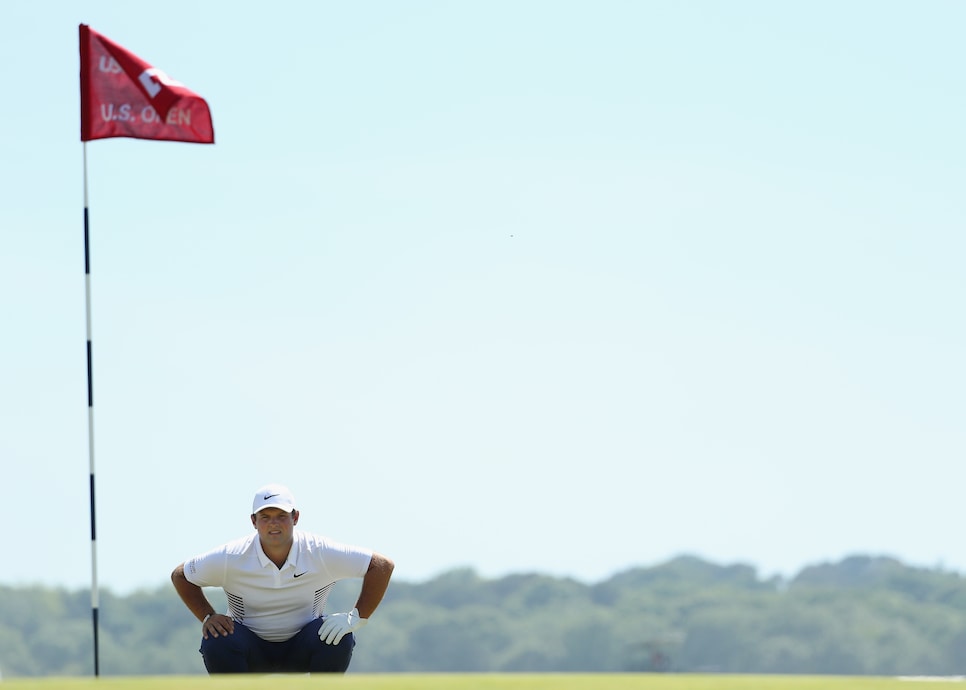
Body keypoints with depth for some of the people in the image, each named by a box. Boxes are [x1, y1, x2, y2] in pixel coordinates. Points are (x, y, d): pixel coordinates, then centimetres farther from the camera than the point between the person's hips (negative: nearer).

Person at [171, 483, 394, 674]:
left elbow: (382, 566, -13)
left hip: (300, 653, 0)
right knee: (217, 640, -32)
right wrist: (208, 617, -14)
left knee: (341, 637, -30)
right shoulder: (231, 558, -17)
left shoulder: (321, 553, -18)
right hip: (251, 651, 0)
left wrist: (356, 618, -21)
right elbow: (180, 576, -2)